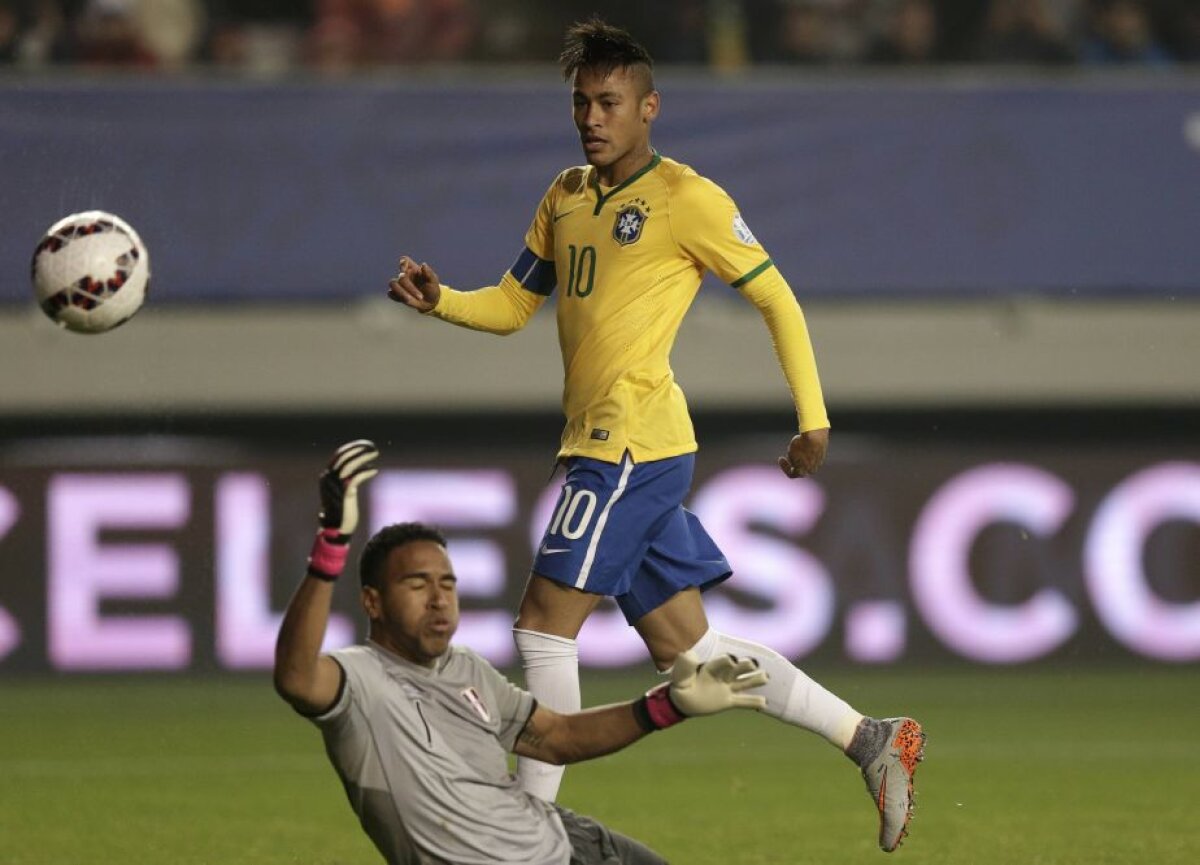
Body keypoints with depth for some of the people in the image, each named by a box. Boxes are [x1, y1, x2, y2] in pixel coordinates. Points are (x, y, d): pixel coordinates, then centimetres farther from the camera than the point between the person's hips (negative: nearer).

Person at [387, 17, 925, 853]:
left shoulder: (685, 199, -7)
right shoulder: (567, 198, 16)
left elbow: (777, 299, -3)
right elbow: (513, 304, 20)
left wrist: (814, 421, -5)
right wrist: (439, 299, 0)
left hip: (634, 443, -8)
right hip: (607, 447, 8)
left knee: (545, 621, -10)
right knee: (684, 648, 9)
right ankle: (872, 741, 14)